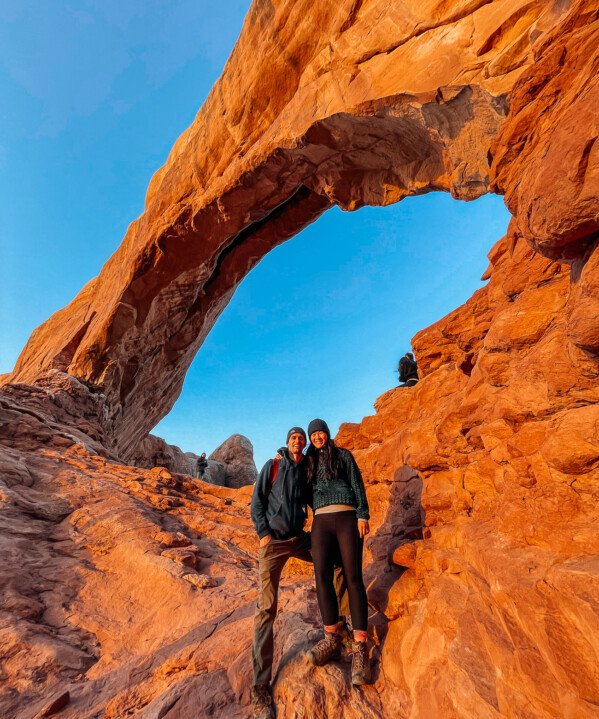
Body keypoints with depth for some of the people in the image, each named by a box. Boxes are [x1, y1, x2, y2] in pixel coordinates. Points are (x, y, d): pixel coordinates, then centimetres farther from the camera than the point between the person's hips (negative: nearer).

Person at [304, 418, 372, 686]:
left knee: (353, 577, -7)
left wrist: (363, 515, -8)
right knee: (322, 574, -13)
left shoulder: (343, 455, 7)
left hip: (346, 518, -3)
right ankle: (332, 639, -3)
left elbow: (357, 485, 1)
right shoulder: (309, 463, 17)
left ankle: (360, 648, -1)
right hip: (321, 522, 3)